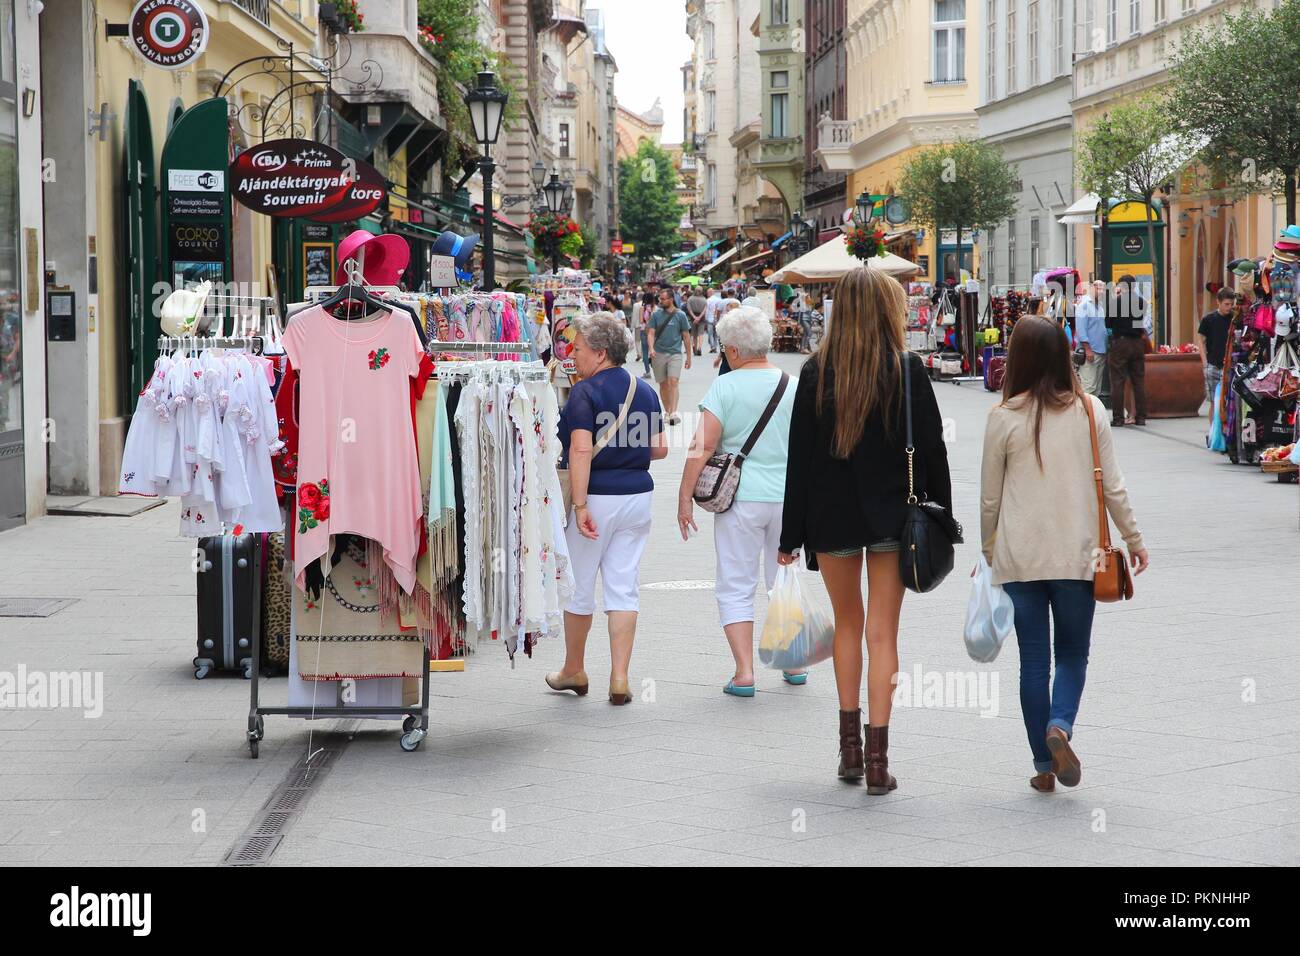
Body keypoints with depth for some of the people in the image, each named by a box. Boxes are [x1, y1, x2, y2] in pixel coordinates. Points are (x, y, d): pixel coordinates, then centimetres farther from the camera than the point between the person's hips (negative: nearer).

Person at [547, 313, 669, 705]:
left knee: (580, 585, 11)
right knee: (624, 586, 7)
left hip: (596, 496, -5)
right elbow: (659, 449, 10)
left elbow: (581, 451, -21)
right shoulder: (645, 391, 7)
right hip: (637, 495, 5)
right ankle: (619, 679, 2)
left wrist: (580, 506, -23)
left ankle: (573, 670, 25)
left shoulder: (585, 392, -12)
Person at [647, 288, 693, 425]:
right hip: (659, 353, 2)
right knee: (663, 384, 8)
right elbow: (651, 333, 3)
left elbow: (686, 336, 7)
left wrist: (689, 356, 7)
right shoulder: (656, 315, 6)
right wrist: (651, 348, -16)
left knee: (673, 382, -16)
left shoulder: (680, 315, 2)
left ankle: (673, 413, -21)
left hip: (675, 353, -2)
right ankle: (667, 410, 22)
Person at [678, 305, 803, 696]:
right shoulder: (795, 386, 3)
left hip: (742, 498, -4)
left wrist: (685, 496, -7)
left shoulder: (724, 387, -8)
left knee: (735, 586, 5)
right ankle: (794, 664, 26)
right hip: (789, 498, 4)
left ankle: (744, 673, -3)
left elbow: (702, 447, -13)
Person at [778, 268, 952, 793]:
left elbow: (800, 454, -1)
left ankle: (849, 746, 18)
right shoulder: (907, 369, -6)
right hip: (892, 514, -2)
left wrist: (791, 534, 4)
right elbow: (931, 446, -4)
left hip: (831, 515, 2)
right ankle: (877, 758, -3)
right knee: (882, 633, 1)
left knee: (847, 623, 18)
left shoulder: (817, 370, -2)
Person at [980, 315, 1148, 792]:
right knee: (1073, 653, 13)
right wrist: (1133, 539, 14)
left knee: (1033, 659, 8)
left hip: (1020, 555, -1)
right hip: (1076, 554, 1)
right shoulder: (1089, 410, -3)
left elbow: (990, 497, 1)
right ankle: (1060, 726, -14)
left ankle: (1043, 765, 10)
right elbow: (1112, 485, 1)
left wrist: (988, 551, 15)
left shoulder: (1004, 418, -6)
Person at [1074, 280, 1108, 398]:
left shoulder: (1101, 306, 14)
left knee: (1097, 387, 11)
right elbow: (1080, 328, -15)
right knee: (1089, 387, -12)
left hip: (1101, 352, 8)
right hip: (1090, 352, -8)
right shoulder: (1084, 305, -8)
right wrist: (1087, 349, -19)